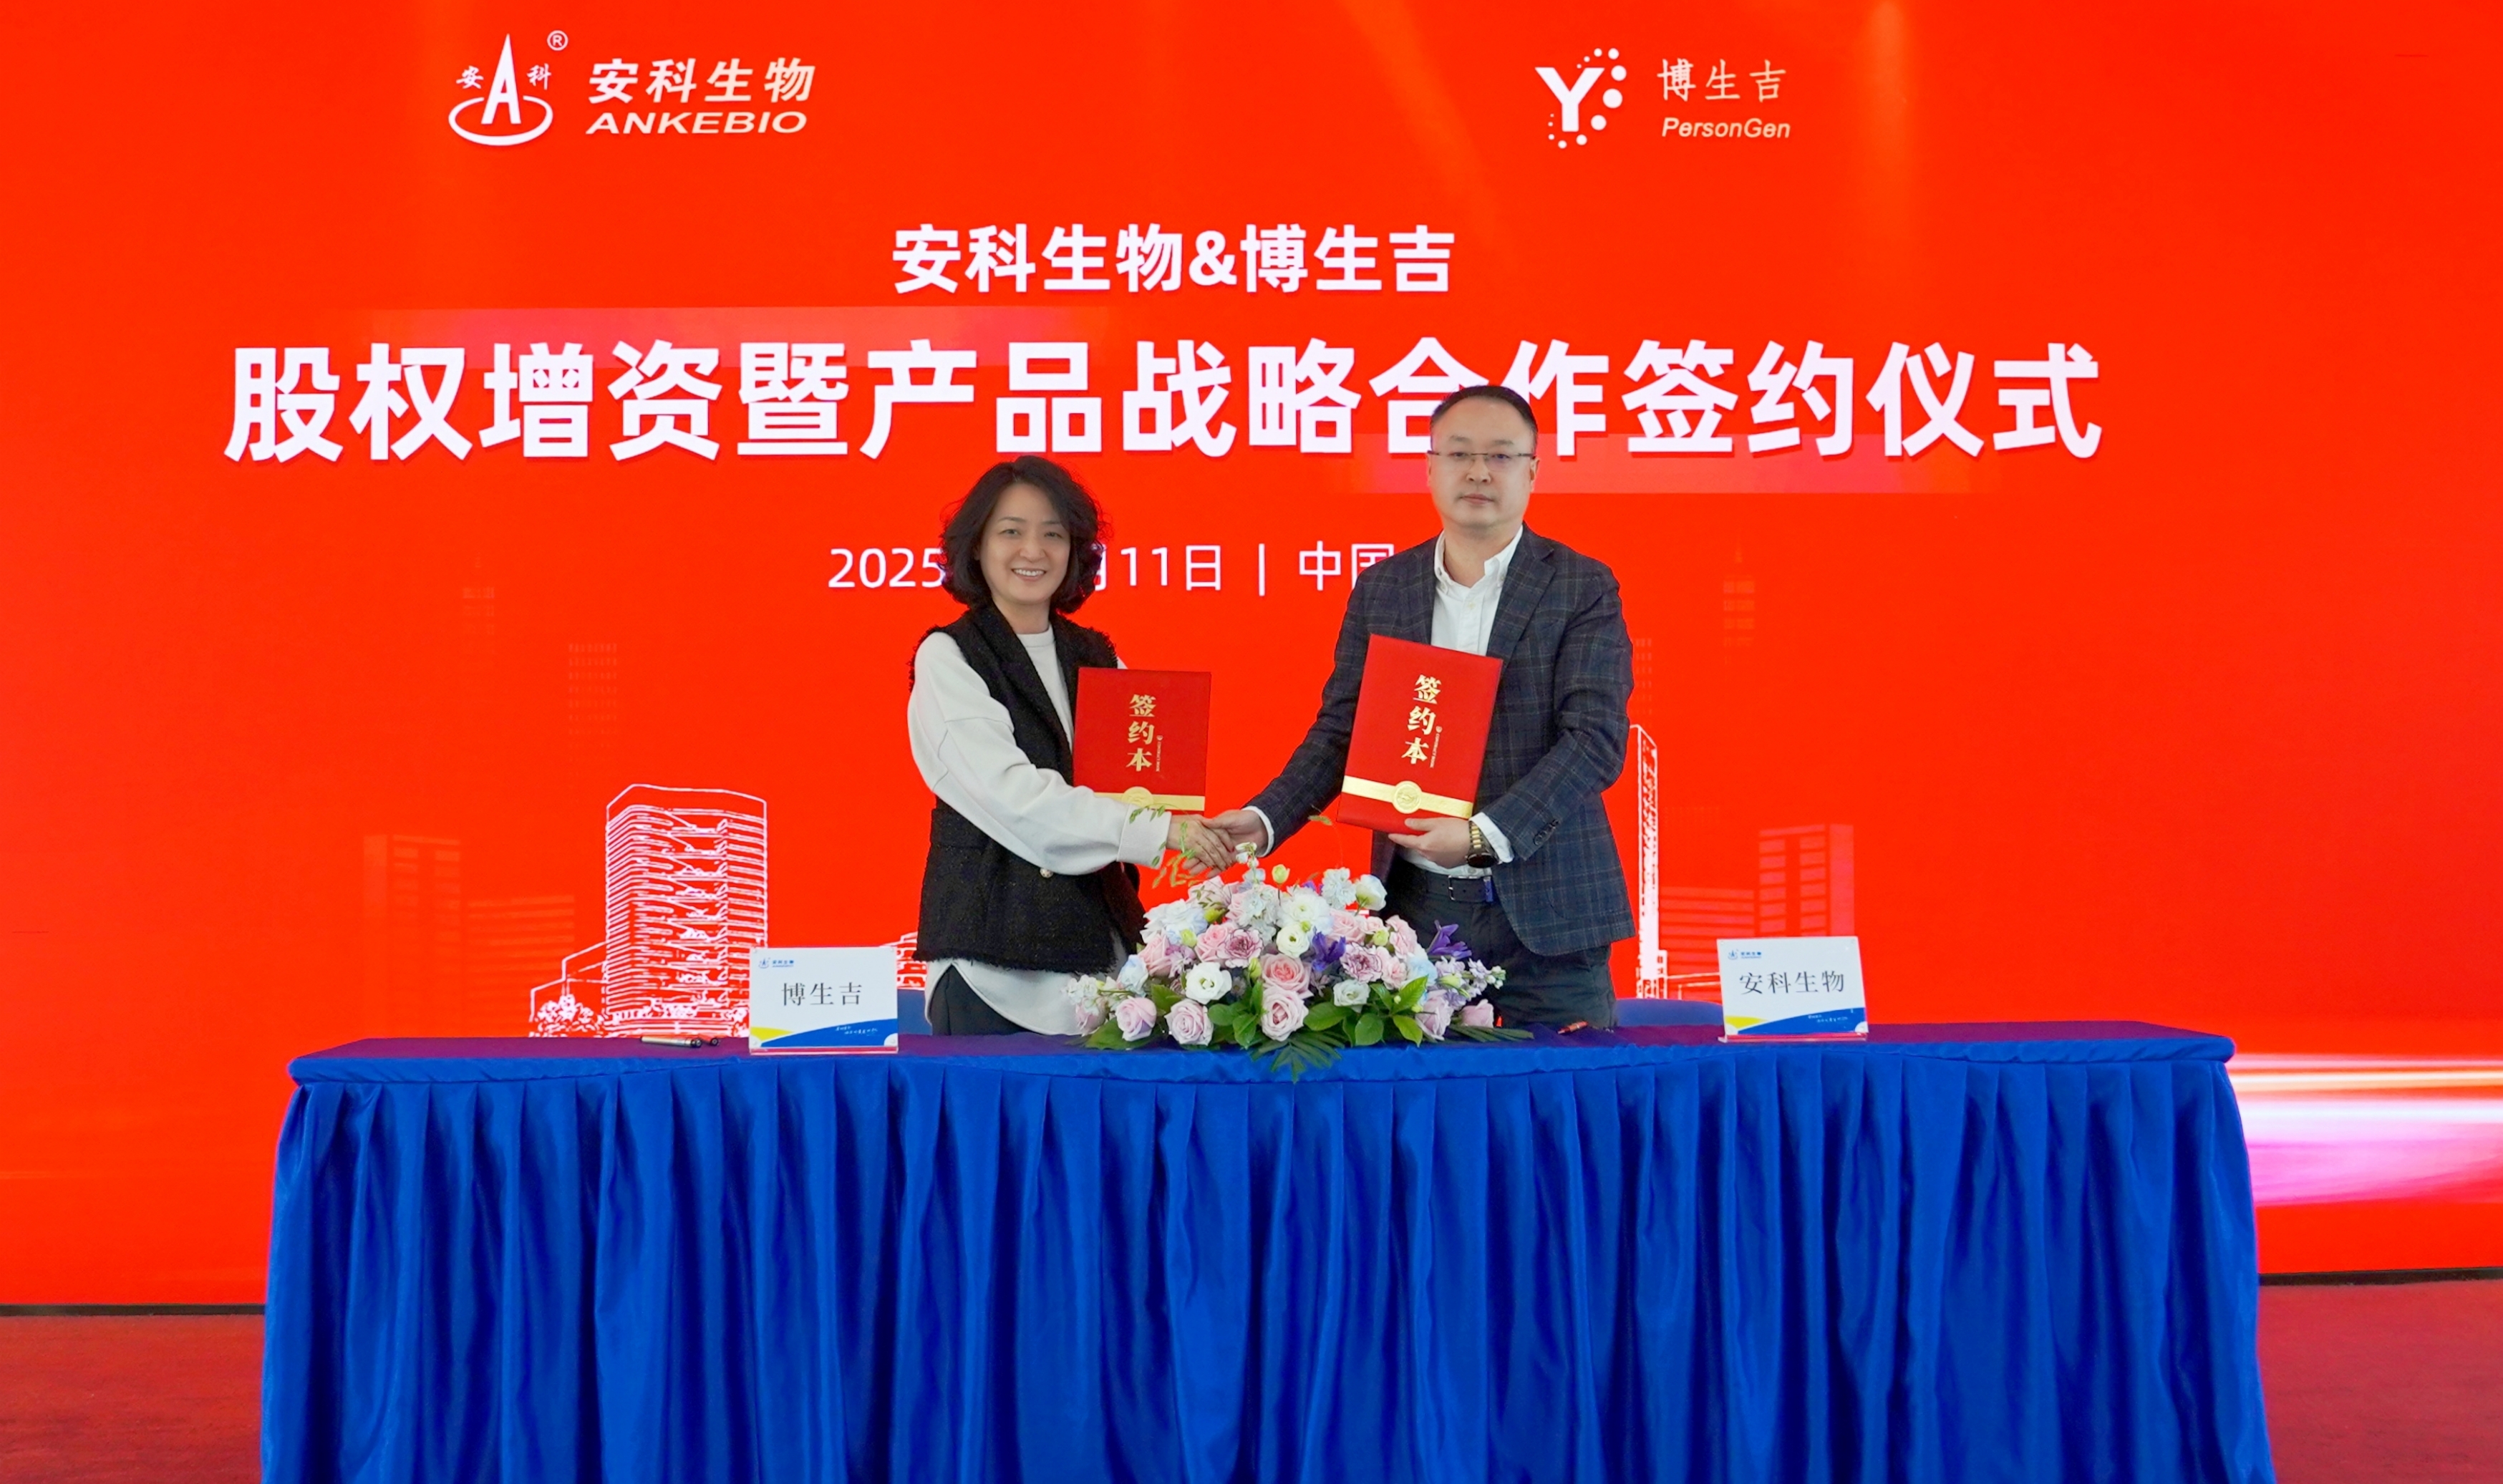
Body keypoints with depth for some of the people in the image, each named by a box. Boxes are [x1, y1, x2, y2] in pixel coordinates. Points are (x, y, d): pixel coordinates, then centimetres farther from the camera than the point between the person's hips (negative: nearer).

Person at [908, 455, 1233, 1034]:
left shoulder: (1096, 656, 14)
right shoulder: (948, 656, -3)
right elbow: (1013, 796, -15)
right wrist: (1157, 831, -21)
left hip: (1097, 934, 5)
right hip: (994, 945, -4)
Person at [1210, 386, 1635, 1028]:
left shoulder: (1583, 587, -1)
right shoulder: (1380, 589, 10)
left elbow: (1596, 738, -10)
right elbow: (1340, 730, 10)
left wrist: (1486, 834, -21)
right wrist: (1265, 819, -7)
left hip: (1544, 908, -2)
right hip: (1417, 905, 2)